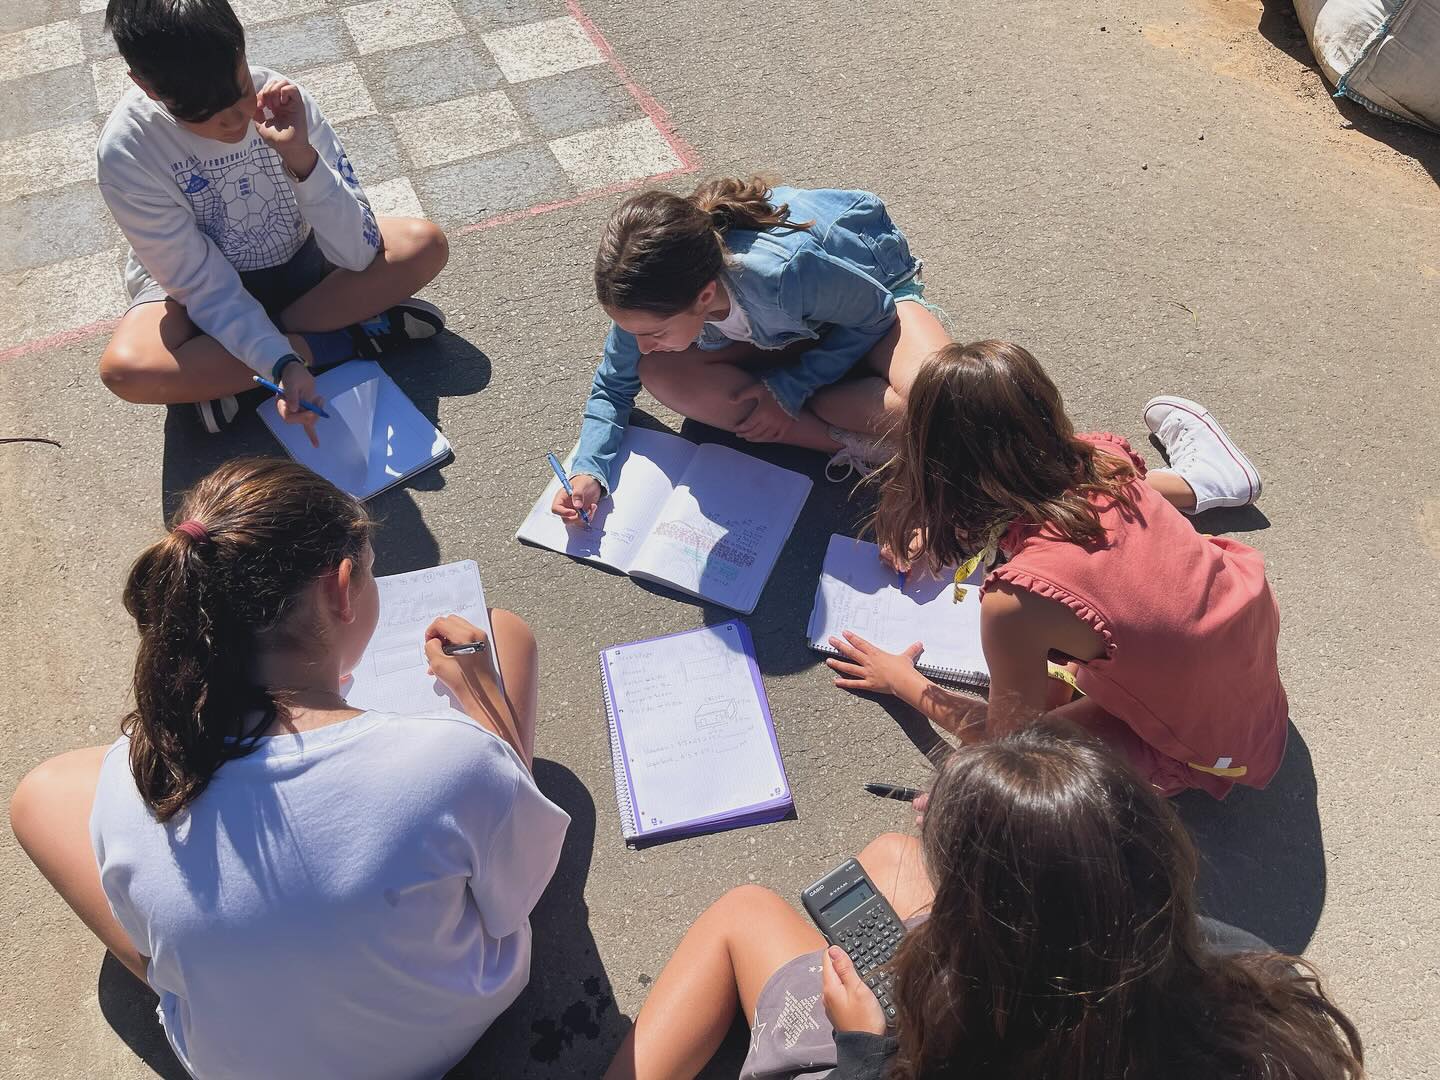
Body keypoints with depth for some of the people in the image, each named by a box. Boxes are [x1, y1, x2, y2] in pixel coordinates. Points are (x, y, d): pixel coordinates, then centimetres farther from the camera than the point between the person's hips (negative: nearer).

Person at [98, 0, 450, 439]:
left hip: (296, 264, 3)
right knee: (126, 370, -34)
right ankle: (344, 340, -19)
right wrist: (283, 363, -39)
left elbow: (356, 253, -25)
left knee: (425, 244, -22)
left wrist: (301, 156, -39)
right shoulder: (126, 152, -26)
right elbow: (207, 287, -23)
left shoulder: (282, 99, -22)